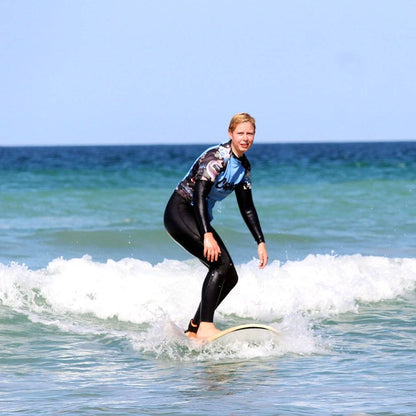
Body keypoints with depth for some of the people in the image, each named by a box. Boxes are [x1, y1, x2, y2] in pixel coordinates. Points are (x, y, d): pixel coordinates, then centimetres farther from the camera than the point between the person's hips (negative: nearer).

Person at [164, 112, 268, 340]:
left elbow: (247, 208, 16)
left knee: (230, 277, 4)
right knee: (220, 264, -25)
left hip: (200, 217, 9)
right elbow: (199, 194, -29)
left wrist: (260, 242, 9)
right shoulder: (216, 157, -18)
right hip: (180, 212, -9)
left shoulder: (244, 167, 9)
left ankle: (193, 330, 9)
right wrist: (207, 235, -38)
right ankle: (205, 327, -28)